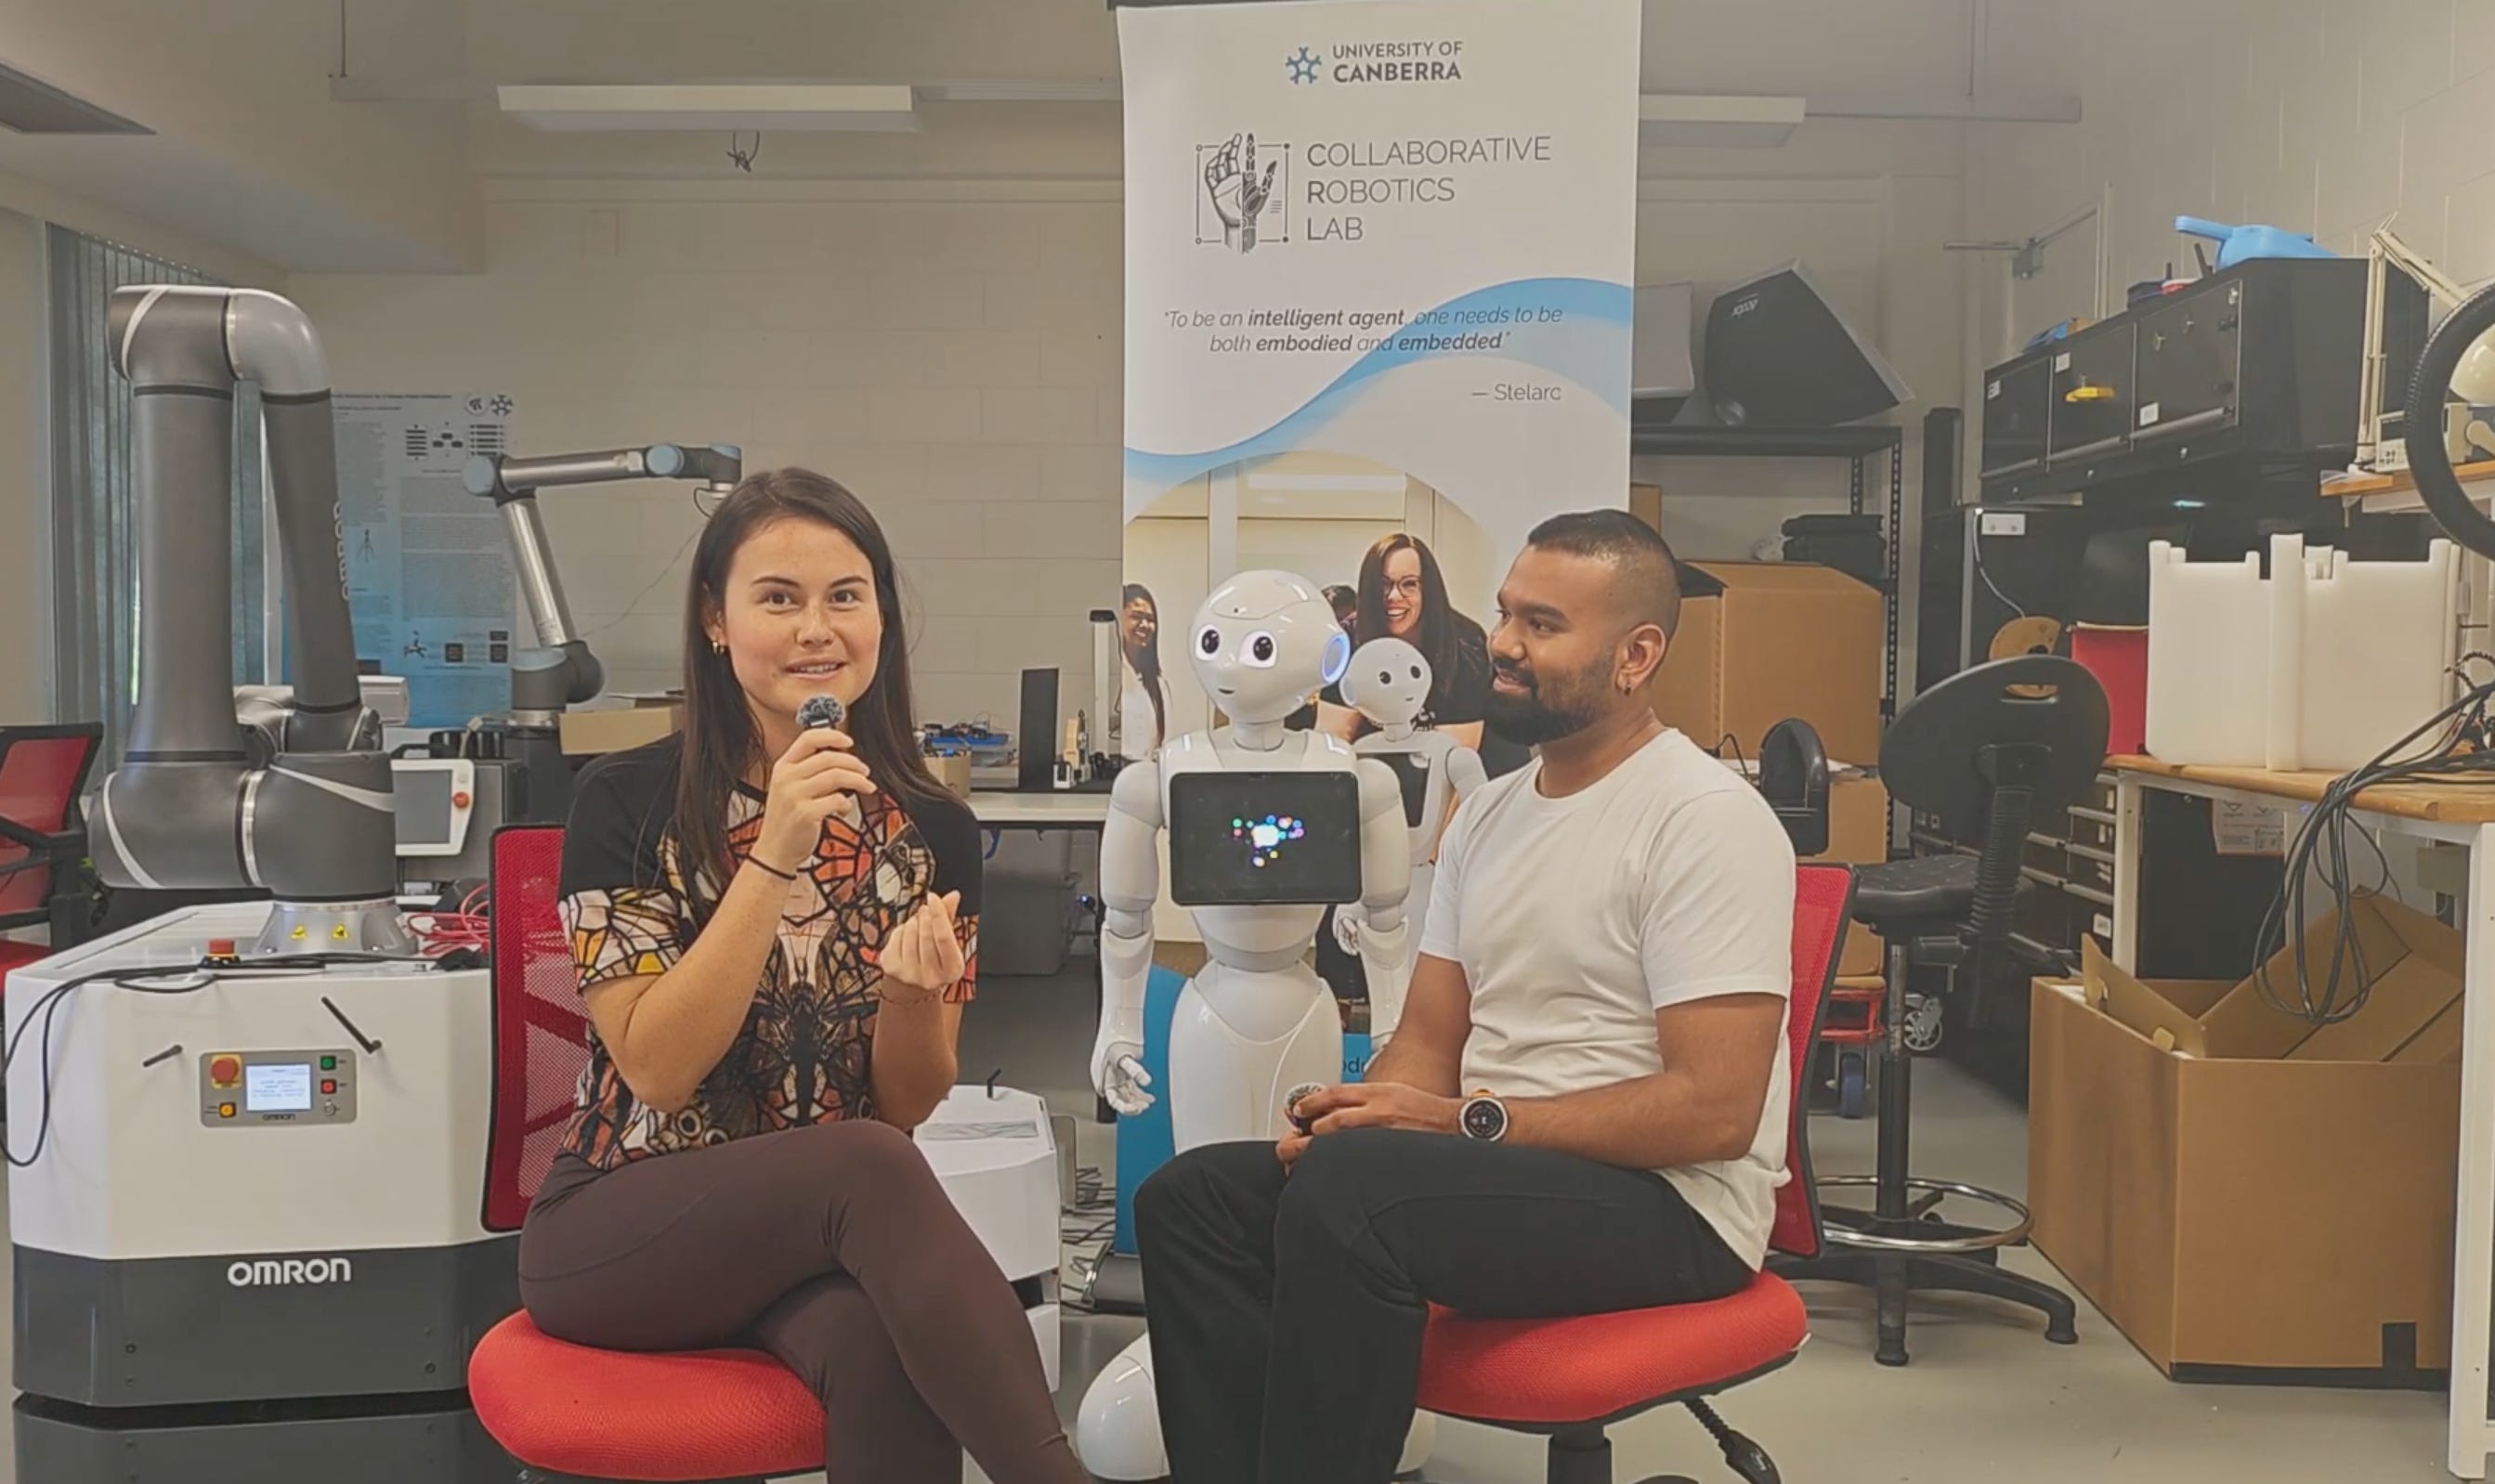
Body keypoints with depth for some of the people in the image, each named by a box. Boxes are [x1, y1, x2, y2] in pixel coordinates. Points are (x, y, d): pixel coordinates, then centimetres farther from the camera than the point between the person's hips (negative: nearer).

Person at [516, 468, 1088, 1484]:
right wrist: (775, 858, -24)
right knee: (867, 1168, -34)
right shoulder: (626, 801, -7)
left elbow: (908, 1107, 4)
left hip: (833, 1233, 2)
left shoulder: (933, 830, 1)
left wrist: (914, 994, -19)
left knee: (883, 1354, -35)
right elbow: (657, 1070, -14)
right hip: (621, 1230, -2)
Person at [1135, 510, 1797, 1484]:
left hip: (1671, 1201, -8)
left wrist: (1465, 1119, -21)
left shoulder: (1706, 820, -14)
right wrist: (1355, 1118, -10)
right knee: (1193, 1199, -5)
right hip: (1490, 1165, 8)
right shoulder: (1488, 816, 12)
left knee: (1348, 1194, -32)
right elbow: (1428, 1039, 13)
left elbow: (1714, 1110, -19)